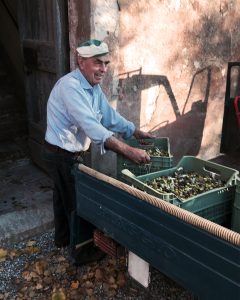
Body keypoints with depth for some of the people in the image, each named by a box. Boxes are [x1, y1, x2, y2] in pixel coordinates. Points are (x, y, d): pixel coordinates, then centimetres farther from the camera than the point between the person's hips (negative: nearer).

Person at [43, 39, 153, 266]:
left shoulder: (94, 86, 1)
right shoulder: (70, 86, -29)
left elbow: (109, 115, 7)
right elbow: (91, 126, -39)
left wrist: (136, 132, -1)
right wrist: (128, 151, -43)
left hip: (69, 153, 9)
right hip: (62, 155, -9)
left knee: (64, 197, 25)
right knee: (78, 202, 5)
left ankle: (63, 237, 46)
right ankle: (82, 252, 24)